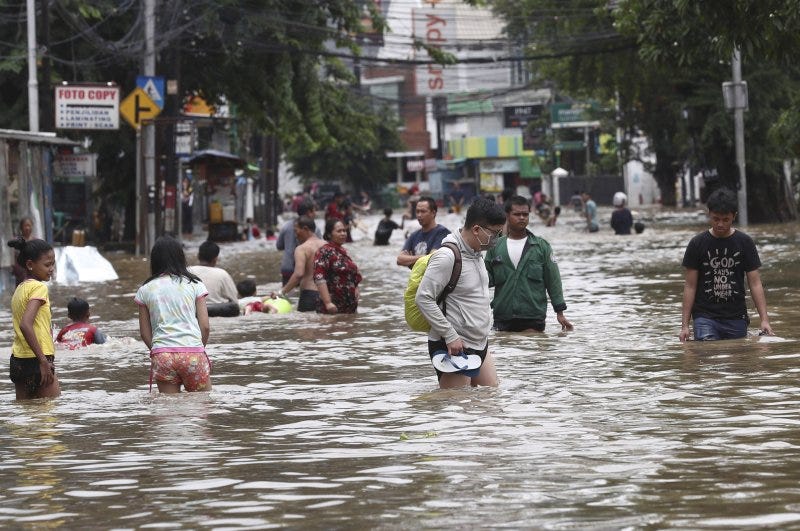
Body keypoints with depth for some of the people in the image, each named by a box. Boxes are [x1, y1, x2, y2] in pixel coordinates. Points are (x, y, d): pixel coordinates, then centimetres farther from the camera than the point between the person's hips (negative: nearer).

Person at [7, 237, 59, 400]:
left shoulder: (19, 289, 14)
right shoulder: (39, 287, -11)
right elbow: (25, 325, -23)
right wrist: (44, 361, -22)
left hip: (17, 361, 8)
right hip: (36, 360, -8)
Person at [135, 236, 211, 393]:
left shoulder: (145, 290, 9)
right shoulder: (195, 285, 7)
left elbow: (145, 333, 8)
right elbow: (205, 326, 4)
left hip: (162, 356, 1)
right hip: (193, 353, -1)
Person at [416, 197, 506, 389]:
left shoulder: (476, 253, 11)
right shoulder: (447, 257, -18)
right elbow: (423, 299, -21)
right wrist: (451, 336, -21)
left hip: (479, 345, 9)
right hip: (454, 346, -9)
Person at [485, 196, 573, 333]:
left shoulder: (541, 246, 5)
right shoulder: (495, 247, 8)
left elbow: (553, 281, 4)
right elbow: (488, 279, 10)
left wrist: (560, 312, 1)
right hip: (503, 320, 2)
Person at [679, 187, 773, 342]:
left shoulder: (744, 243, 3)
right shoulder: (698, 244, 0)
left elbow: (755, 284, 2)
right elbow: (690, 286, 2)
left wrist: (764, 319, -9)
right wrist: (685, 325, -4)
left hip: (736, 317, 2)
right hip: (705, 317, -2)